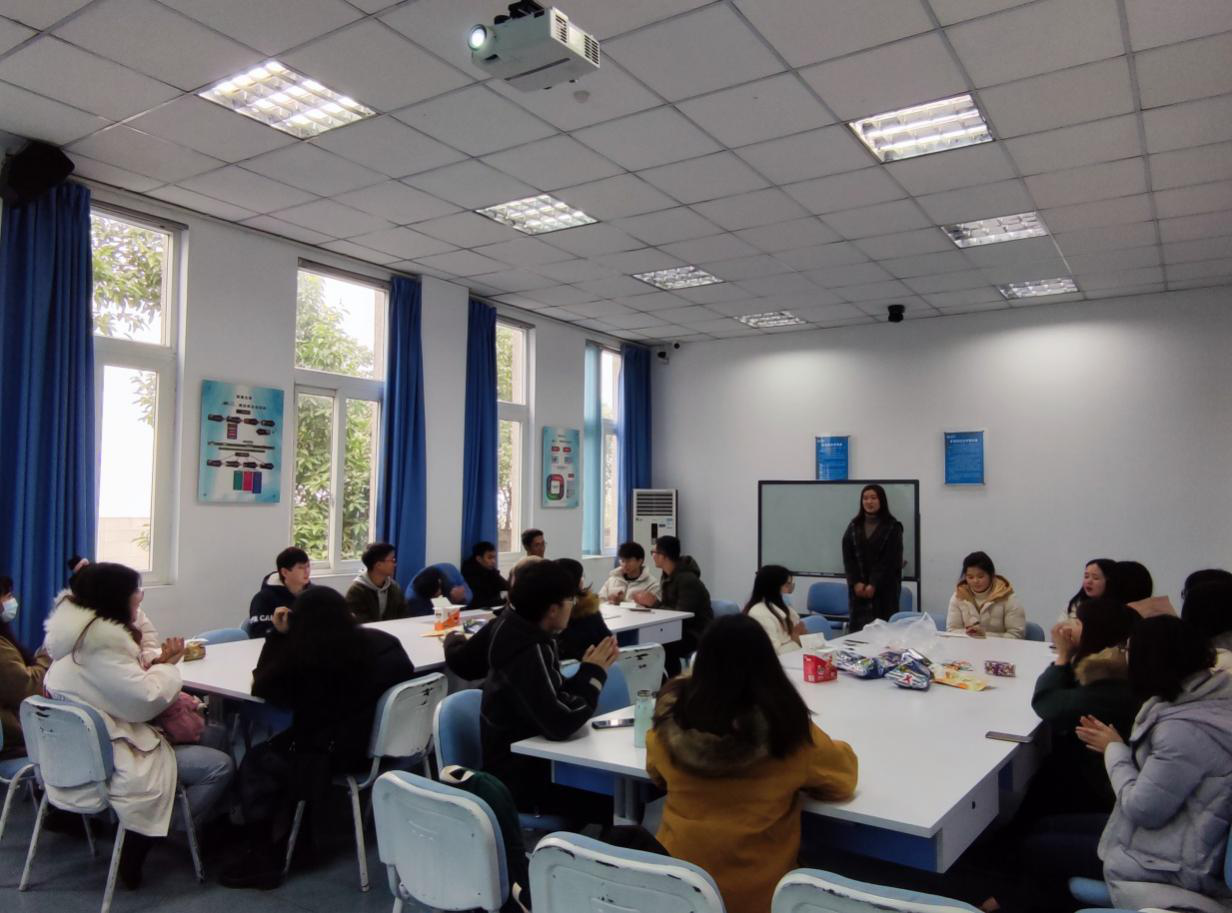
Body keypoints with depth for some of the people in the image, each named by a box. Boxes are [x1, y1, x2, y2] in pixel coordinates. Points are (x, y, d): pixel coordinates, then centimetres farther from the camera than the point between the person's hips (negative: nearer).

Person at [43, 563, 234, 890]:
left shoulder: (79, 629, 8)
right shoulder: (100, 640, -23)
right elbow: (143, 701, -22)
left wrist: (159, 665, -3)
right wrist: (167, 665, -5)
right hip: (105, 761, -11)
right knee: (220, 766, -12)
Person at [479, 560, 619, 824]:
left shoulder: (525, 637, 4)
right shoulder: (528, 652, -25)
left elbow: (558, 698, 10)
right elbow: (559, 723, -30)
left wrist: (587, 671, -5)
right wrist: (594, 674, -17)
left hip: (526, 762, 9)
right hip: (521, 780, -9)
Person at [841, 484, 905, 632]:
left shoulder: (892, 527, -2)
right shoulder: (854, 526, 9)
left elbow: (891, 561, -8)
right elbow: (847, 557, 4)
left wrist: (874, 585, -13)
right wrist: (856, 582, -7)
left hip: (884, 588, -3)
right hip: (858, 587, 3)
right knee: (858, 628, -1)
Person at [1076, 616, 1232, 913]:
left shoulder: (1185, 728, -32)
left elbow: (1142, 810, -24)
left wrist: (1114, 749, -9)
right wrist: (1118, 746, -2)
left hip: (1175, 866, -9)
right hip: (1181, 835, 9)